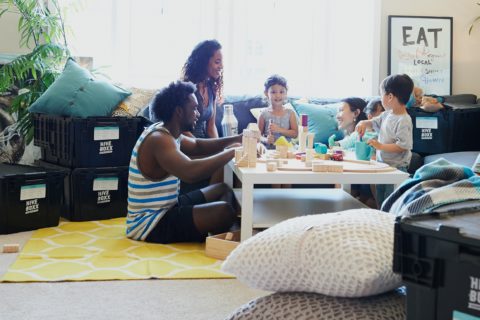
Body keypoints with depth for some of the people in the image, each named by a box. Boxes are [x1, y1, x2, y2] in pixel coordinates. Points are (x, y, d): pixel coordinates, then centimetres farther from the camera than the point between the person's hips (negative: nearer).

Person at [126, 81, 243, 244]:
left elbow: (197, 146, 23)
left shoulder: (168, 132, 7)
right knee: (224, 211, -25)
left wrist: (237, 139, 9)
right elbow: (190, 172, -39)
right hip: (150, 224, -11)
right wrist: (231, 152, -26)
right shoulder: (158, 139, -23)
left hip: (165, 208, 11)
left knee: (223, 189, 17)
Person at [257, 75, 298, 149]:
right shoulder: (264, 114, 1)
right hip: (268, 150, 0)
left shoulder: (290, 113, 4)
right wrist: (266, 140, -18)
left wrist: (279, 129, -14)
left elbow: (295, 133, -2)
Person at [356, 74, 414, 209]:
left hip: (396, 167, -9)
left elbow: (403, 145, -27)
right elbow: (374, 123, 22)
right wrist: (364, 123, 0)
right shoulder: (387, 114, 5)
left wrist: (380, 146, -24)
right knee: (380, 201, 20)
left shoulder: (403, 121, -21)